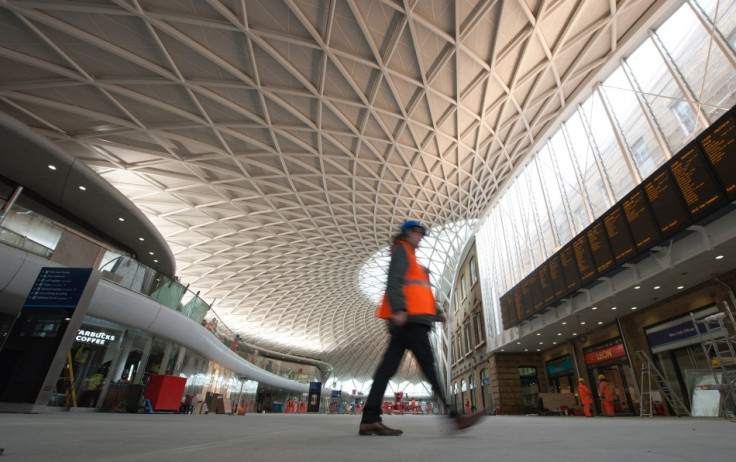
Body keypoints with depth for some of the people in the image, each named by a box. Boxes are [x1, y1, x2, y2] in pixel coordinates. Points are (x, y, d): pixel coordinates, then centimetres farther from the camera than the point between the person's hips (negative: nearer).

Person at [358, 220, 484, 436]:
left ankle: (370, 419, -1)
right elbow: (394, 281, -12)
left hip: (410, 318, 9)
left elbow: (422, 292, 30)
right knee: (428, 364, -8)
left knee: (388, 366, 1)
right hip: (409, 317, -9)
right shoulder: (402, 250, 4)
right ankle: (454, 415, -3)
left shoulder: (411, 258, 33)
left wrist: (437, 311, 20)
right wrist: (399, 309, -24)